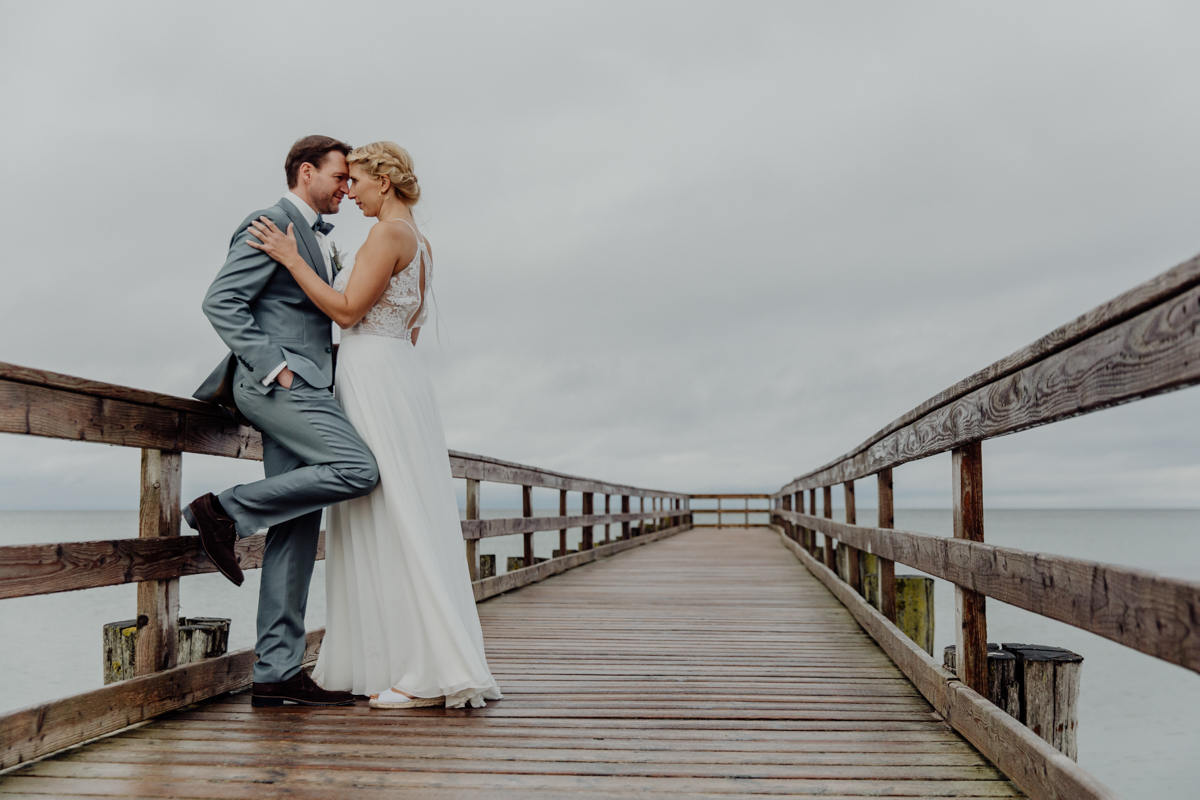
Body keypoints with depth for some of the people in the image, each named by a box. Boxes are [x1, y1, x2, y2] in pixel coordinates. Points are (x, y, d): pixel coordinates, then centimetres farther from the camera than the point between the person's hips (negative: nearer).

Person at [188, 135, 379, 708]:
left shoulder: (314, 236, 26)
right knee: (357, 471, -24)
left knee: (296, 533, 3)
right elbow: (220, 301, -14)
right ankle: (224, 511, -11)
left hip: (298, 386, 9)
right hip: (276, 384, -9)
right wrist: (273, 366, -19)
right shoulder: (271, 224, -4)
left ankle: (277, 671, 4)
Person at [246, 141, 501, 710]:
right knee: (381, 525, 10)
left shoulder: (389, 232, -10)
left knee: (393, 522, -8)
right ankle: (407, 663, 14)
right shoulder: (420, 243, 19)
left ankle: (435, 671, -7)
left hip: (374, 378, -10)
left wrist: (291, 259, -10)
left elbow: (348, 311, -15)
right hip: (401, 371, 10)